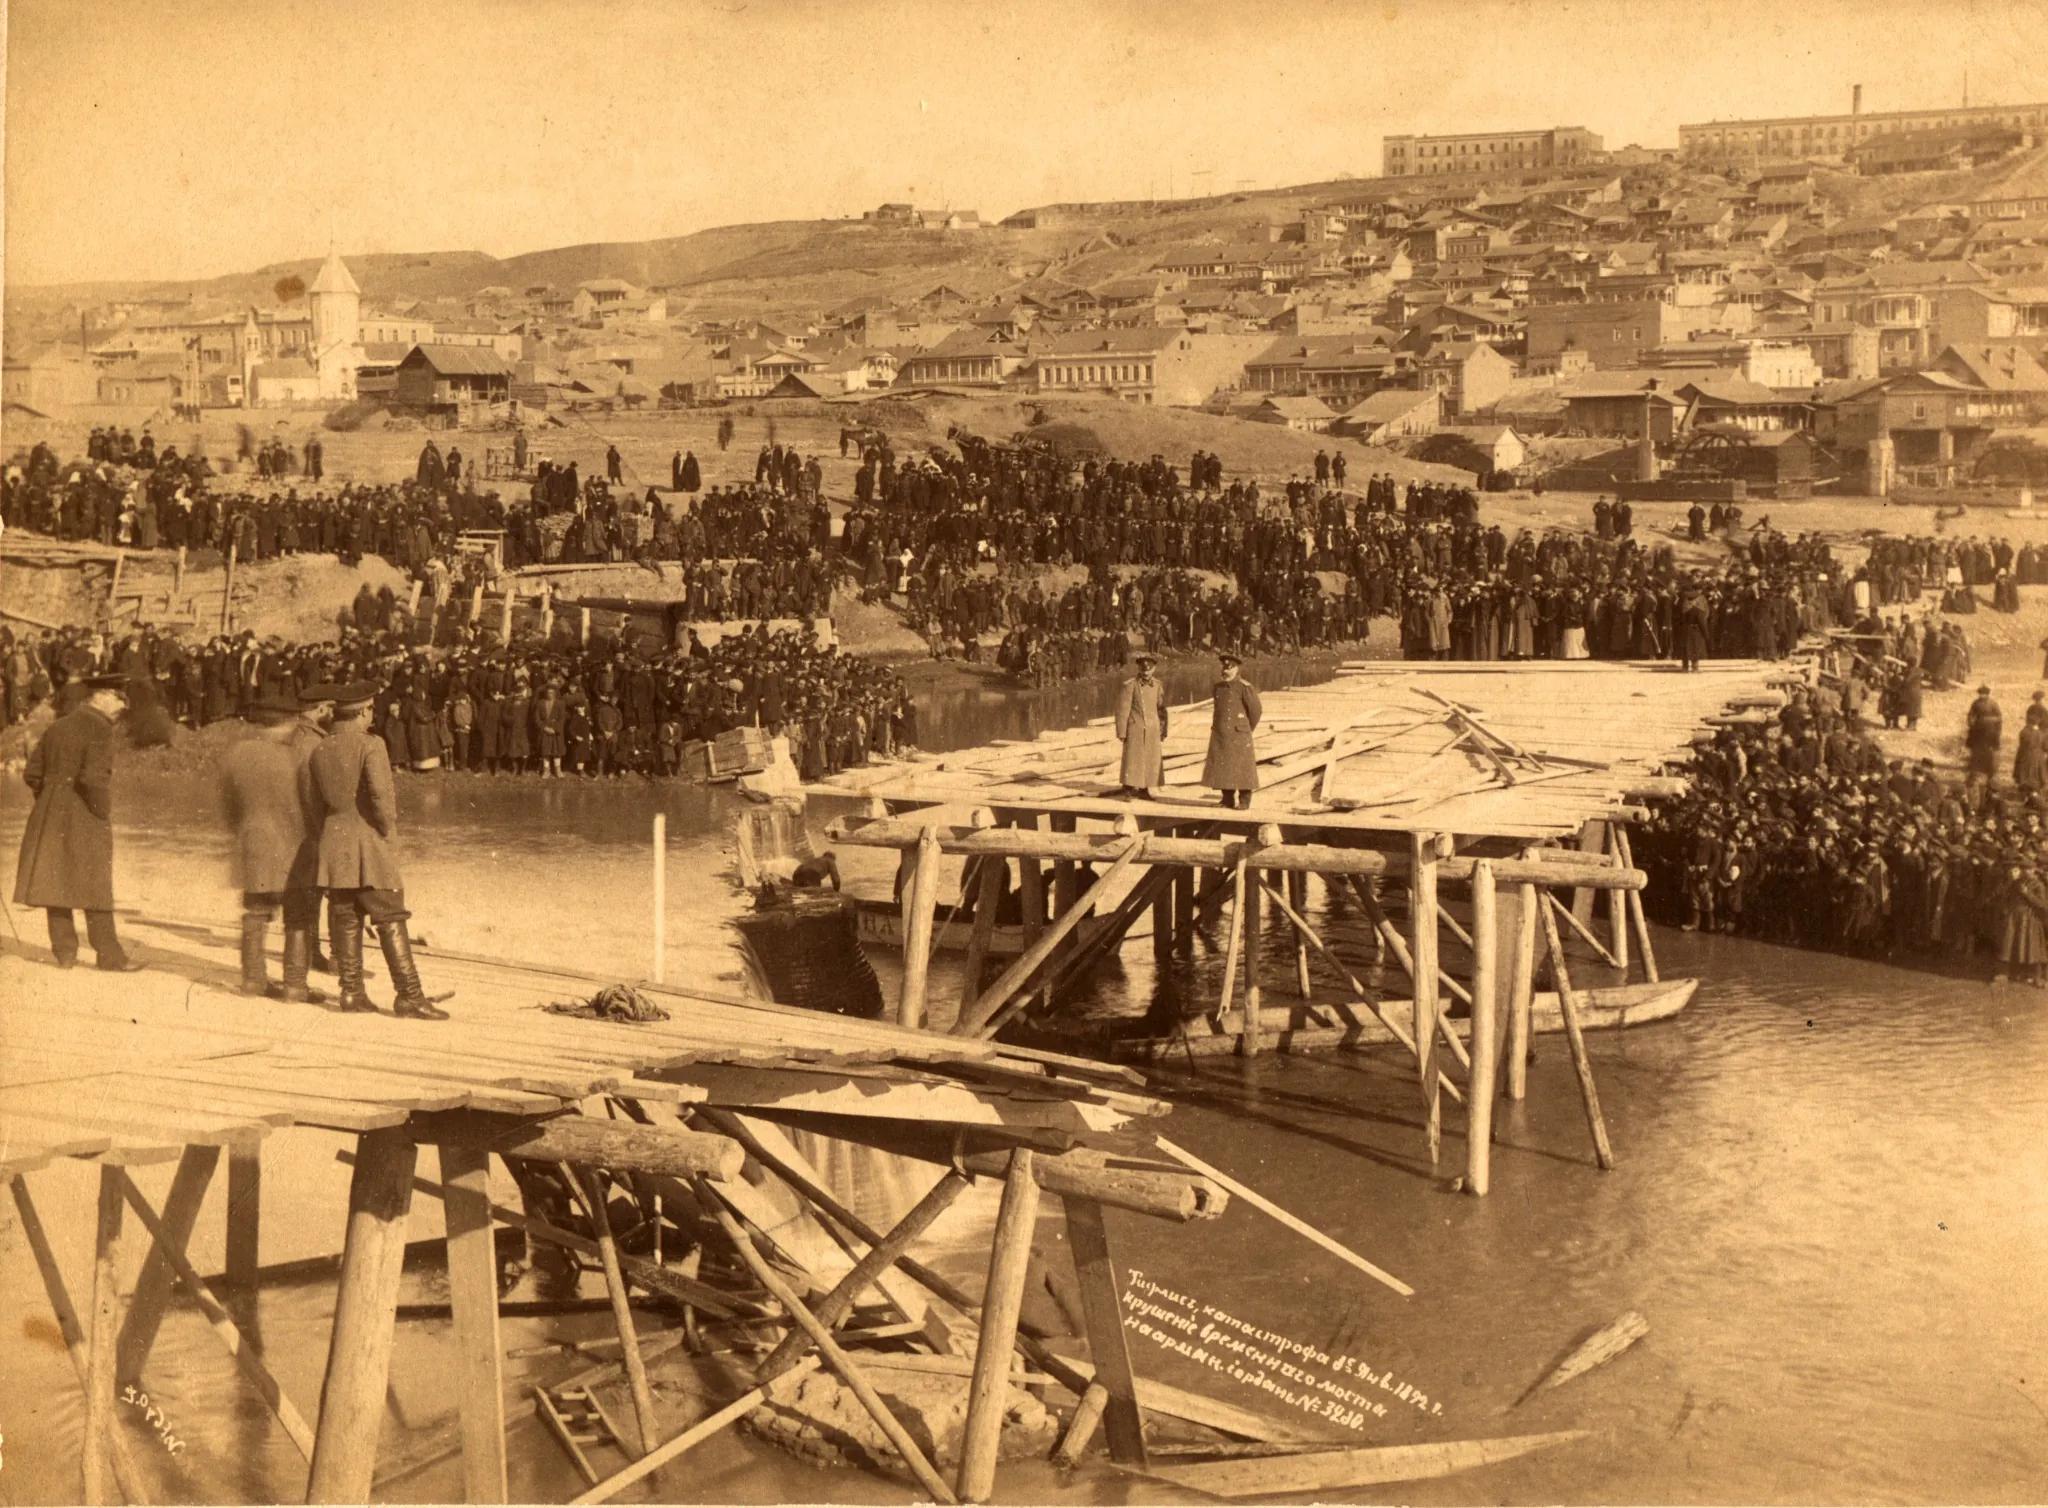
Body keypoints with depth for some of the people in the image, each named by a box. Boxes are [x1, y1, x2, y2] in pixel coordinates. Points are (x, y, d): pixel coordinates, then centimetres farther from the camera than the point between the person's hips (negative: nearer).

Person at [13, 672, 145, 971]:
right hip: (86, 821, -7)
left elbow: (32, 773, 11)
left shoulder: (58, 727, 11)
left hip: (51, 819, 7)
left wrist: (51, 803, 18)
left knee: (56, 882, 9)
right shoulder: (100, 729, -12)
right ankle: (109, 955, 3)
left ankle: (64, 951, 12)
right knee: (94, 888, -1)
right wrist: (104, 812, -11)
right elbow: (93, 777, -23)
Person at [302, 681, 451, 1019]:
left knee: (345, 920, 11)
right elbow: (382, 793, -23)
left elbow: (309, 799, 14)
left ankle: (351, 992, 13)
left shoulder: (319, 751, 9)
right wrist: (388, 826, -8)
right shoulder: (370, 746, -12)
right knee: (390, 919, -5)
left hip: (333, 842, 6)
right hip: (369, 841, -6)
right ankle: (409, 995, -6)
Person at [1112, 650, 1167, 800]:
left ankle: (1144, 790, 17)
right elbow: (1122, 710, -5)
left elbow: (1162, 709, 11)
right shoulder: (1130, 686, -7)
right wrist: (1122, 732, -7)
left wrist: (1163, 731, 9)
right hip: (1135, 729, -4)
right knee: (1132, 760, -2)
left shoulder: (1158, 685, 6)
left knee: (1152, 760, 7)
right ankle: (1128, 789, 6)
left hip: (1153, 730, 4)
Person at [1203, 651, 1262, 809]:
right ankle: (1228, 799, 14)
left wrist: (1247, 729, 3)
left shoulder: (1244, 687, -11)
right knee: (1222, 766, 6)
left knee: (1241, 767, -2)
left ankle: (1244, 801, 3)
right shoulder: (1218, 687, 10)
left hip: (1238, 735, -6)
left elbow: (1256, 709, -7)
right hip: (1220, 734, 6)